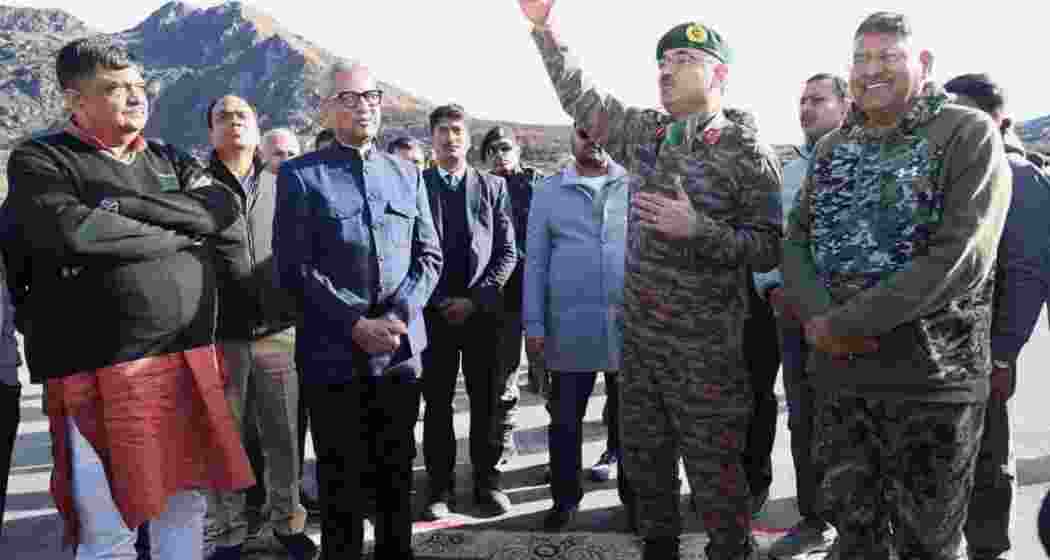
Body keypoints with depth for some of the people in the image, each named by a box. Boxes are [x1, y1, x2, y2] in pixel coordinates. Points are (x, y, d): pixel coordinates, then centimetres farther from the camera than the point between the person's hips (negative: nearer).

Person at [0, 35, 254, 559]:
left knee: (184, 509, 15)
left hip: (189, 362, 5)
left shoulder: (170, 159, 14)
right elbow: (72, 232, -19)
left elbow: (225, 210, -4)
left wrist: (122, 205, -11)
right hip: (100, 373, -4)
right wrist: (177, 239, -7)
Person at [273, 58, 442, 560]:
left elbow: (429, 256, 7)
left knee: (397, 474, 14)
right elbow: (293, 268, -7)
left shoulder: (407, 174, 11)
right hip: (333, 352, -3)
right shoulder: (300, 175, -1)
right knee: (341, 480, 8)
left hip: (401, 349, 3)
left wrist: (398, 316, -8)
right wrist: (357, 325, -14)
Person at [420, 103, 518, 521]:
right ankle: (440, 486, 19)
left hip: (482, 310, 1)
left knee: (487, 401, 7)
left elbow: (507, 252, 3)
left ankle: (487, 481, 21)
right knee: (437, 402, 6)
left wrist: (475, 299, -7)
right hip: (433, 311, 0)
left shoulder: (493, 186, 7)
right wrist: (436, 302, -6)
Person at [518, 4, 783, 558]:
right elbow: (580, 97, 15)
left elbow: (768, 250, -10)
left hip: (705, 345, -6)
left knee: (714, 471, 3)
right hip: (637, 334, 6)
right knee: (644, 460, 17)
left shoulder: (749, 152, -8)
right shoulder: (645, 132, 8)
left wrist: (697, 228, -23)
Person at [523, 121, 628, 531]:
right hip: (570, 326, 0)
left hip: (633, 322, 0)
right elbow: (535, 261, 4)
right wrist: (533, 324, -1)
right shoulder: (549, 191, 6)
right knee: (565, 419, 9)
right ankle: (565, 498, 25)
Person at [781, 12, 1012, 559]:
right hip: (838, 374, 5)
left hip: (932, 380, -4)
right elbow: (796, 244, 7)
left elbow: (961, 258, -19)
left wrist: (844, 324, -19)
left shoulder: (970, 134, -7)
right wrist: (816, 317, -14)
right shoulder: (832, 148, 10)